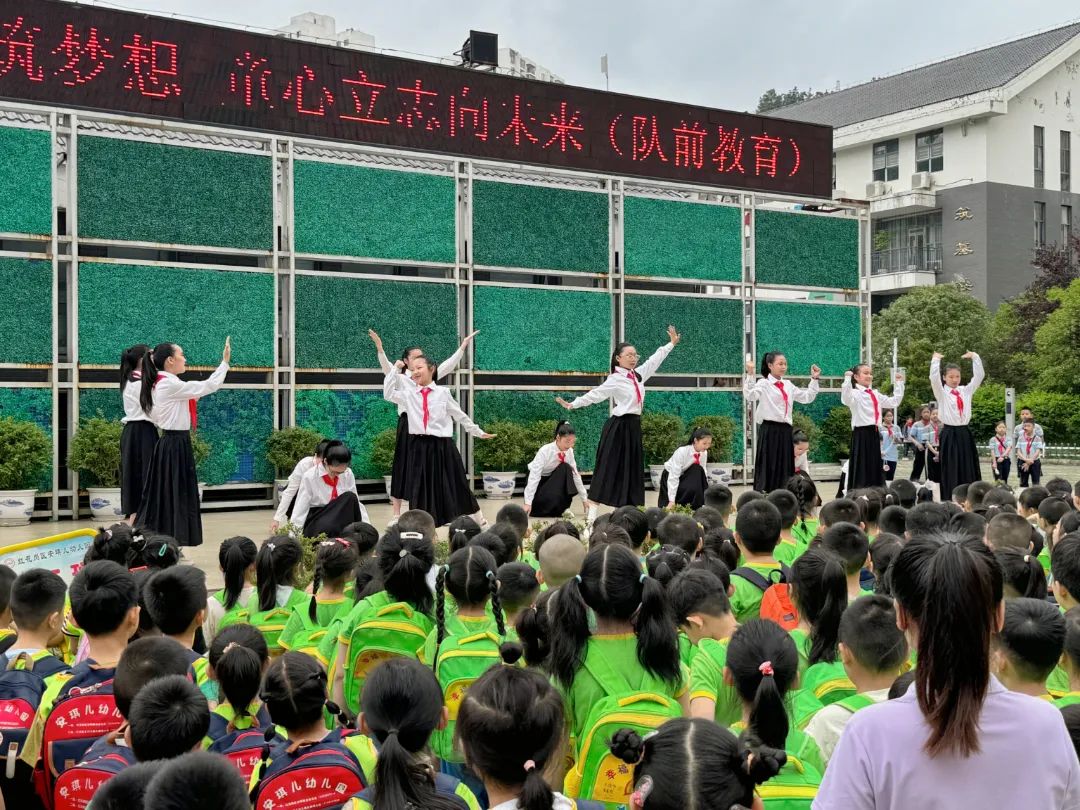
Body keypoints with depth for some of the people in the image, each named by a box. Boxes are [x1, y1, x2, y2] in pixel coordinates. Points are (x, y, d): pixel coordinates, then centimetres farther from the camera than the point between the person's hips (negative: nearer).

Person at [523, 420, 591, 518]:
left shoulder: (569, 452, -13)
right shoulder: (545, 451, -28)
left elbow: (575, 474, -7)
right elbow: (534, 475, -33)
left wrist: (584, 499, -8)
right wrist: (528, 503, -39)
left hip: (551, 481, 5)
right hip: (538, 482, -5)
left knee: (566, 468, -25)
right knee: (552, 498, -35)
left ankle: (562, 508, -12)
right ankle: (536, 508, -1)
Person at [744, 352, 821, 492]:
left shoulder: (788, 385, 14)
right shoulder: (763, 383, -6)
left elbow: (807, 398, 19)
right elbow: (750, 396, -24)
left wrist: (814, 379, 15)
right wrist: (750, 375, -31)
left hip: (785, 430, 6)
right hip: (769, 430, -6)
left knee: (784, 468, 9)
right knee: (768, 467, -5)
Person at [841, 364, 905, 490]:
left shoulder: (875, 394, 17)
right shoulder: (855, 393, -8)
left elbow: (894, 401, 23)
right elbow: (846, 399, -30)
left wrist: (899, 384, 21)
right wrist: (847, 379, -37)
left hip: (875, 434, 8)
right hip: (861, 434, -8)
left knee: (876, 467, 11)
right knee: (861, 467, -7)